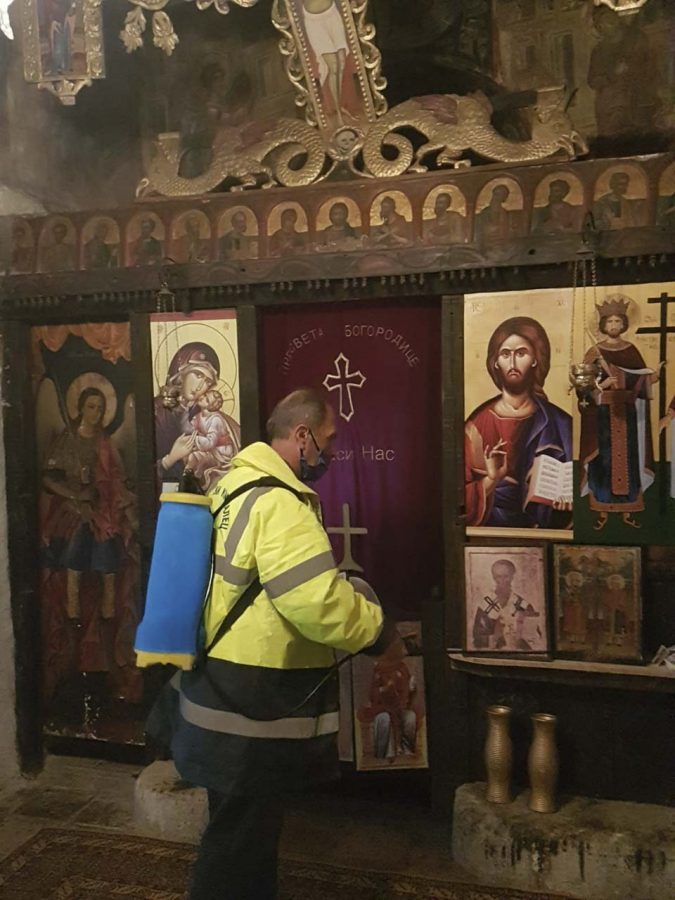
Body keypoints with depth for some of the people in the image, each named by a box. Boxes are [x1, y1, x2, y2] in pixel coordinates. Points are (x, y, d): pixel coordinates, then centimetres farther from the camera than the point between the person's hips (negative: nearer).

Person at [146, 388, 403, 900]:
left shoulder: (237, 484, 9)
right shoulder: (278, 504, -23)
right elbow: (319, 603, -30)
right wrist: (379, 631, -13)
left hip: (226, 692, 10)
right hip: (251, 706, -10)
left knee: (247, 827, 26)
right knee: (242, 837, 9)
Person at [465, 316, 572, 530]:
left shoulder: (560, 424, 1)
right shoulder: (478, 425, -1)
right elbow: (460, 503, -1)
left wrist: (567, 500, -9)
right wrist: (489, 481, -16)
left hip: (544, 535, 1)